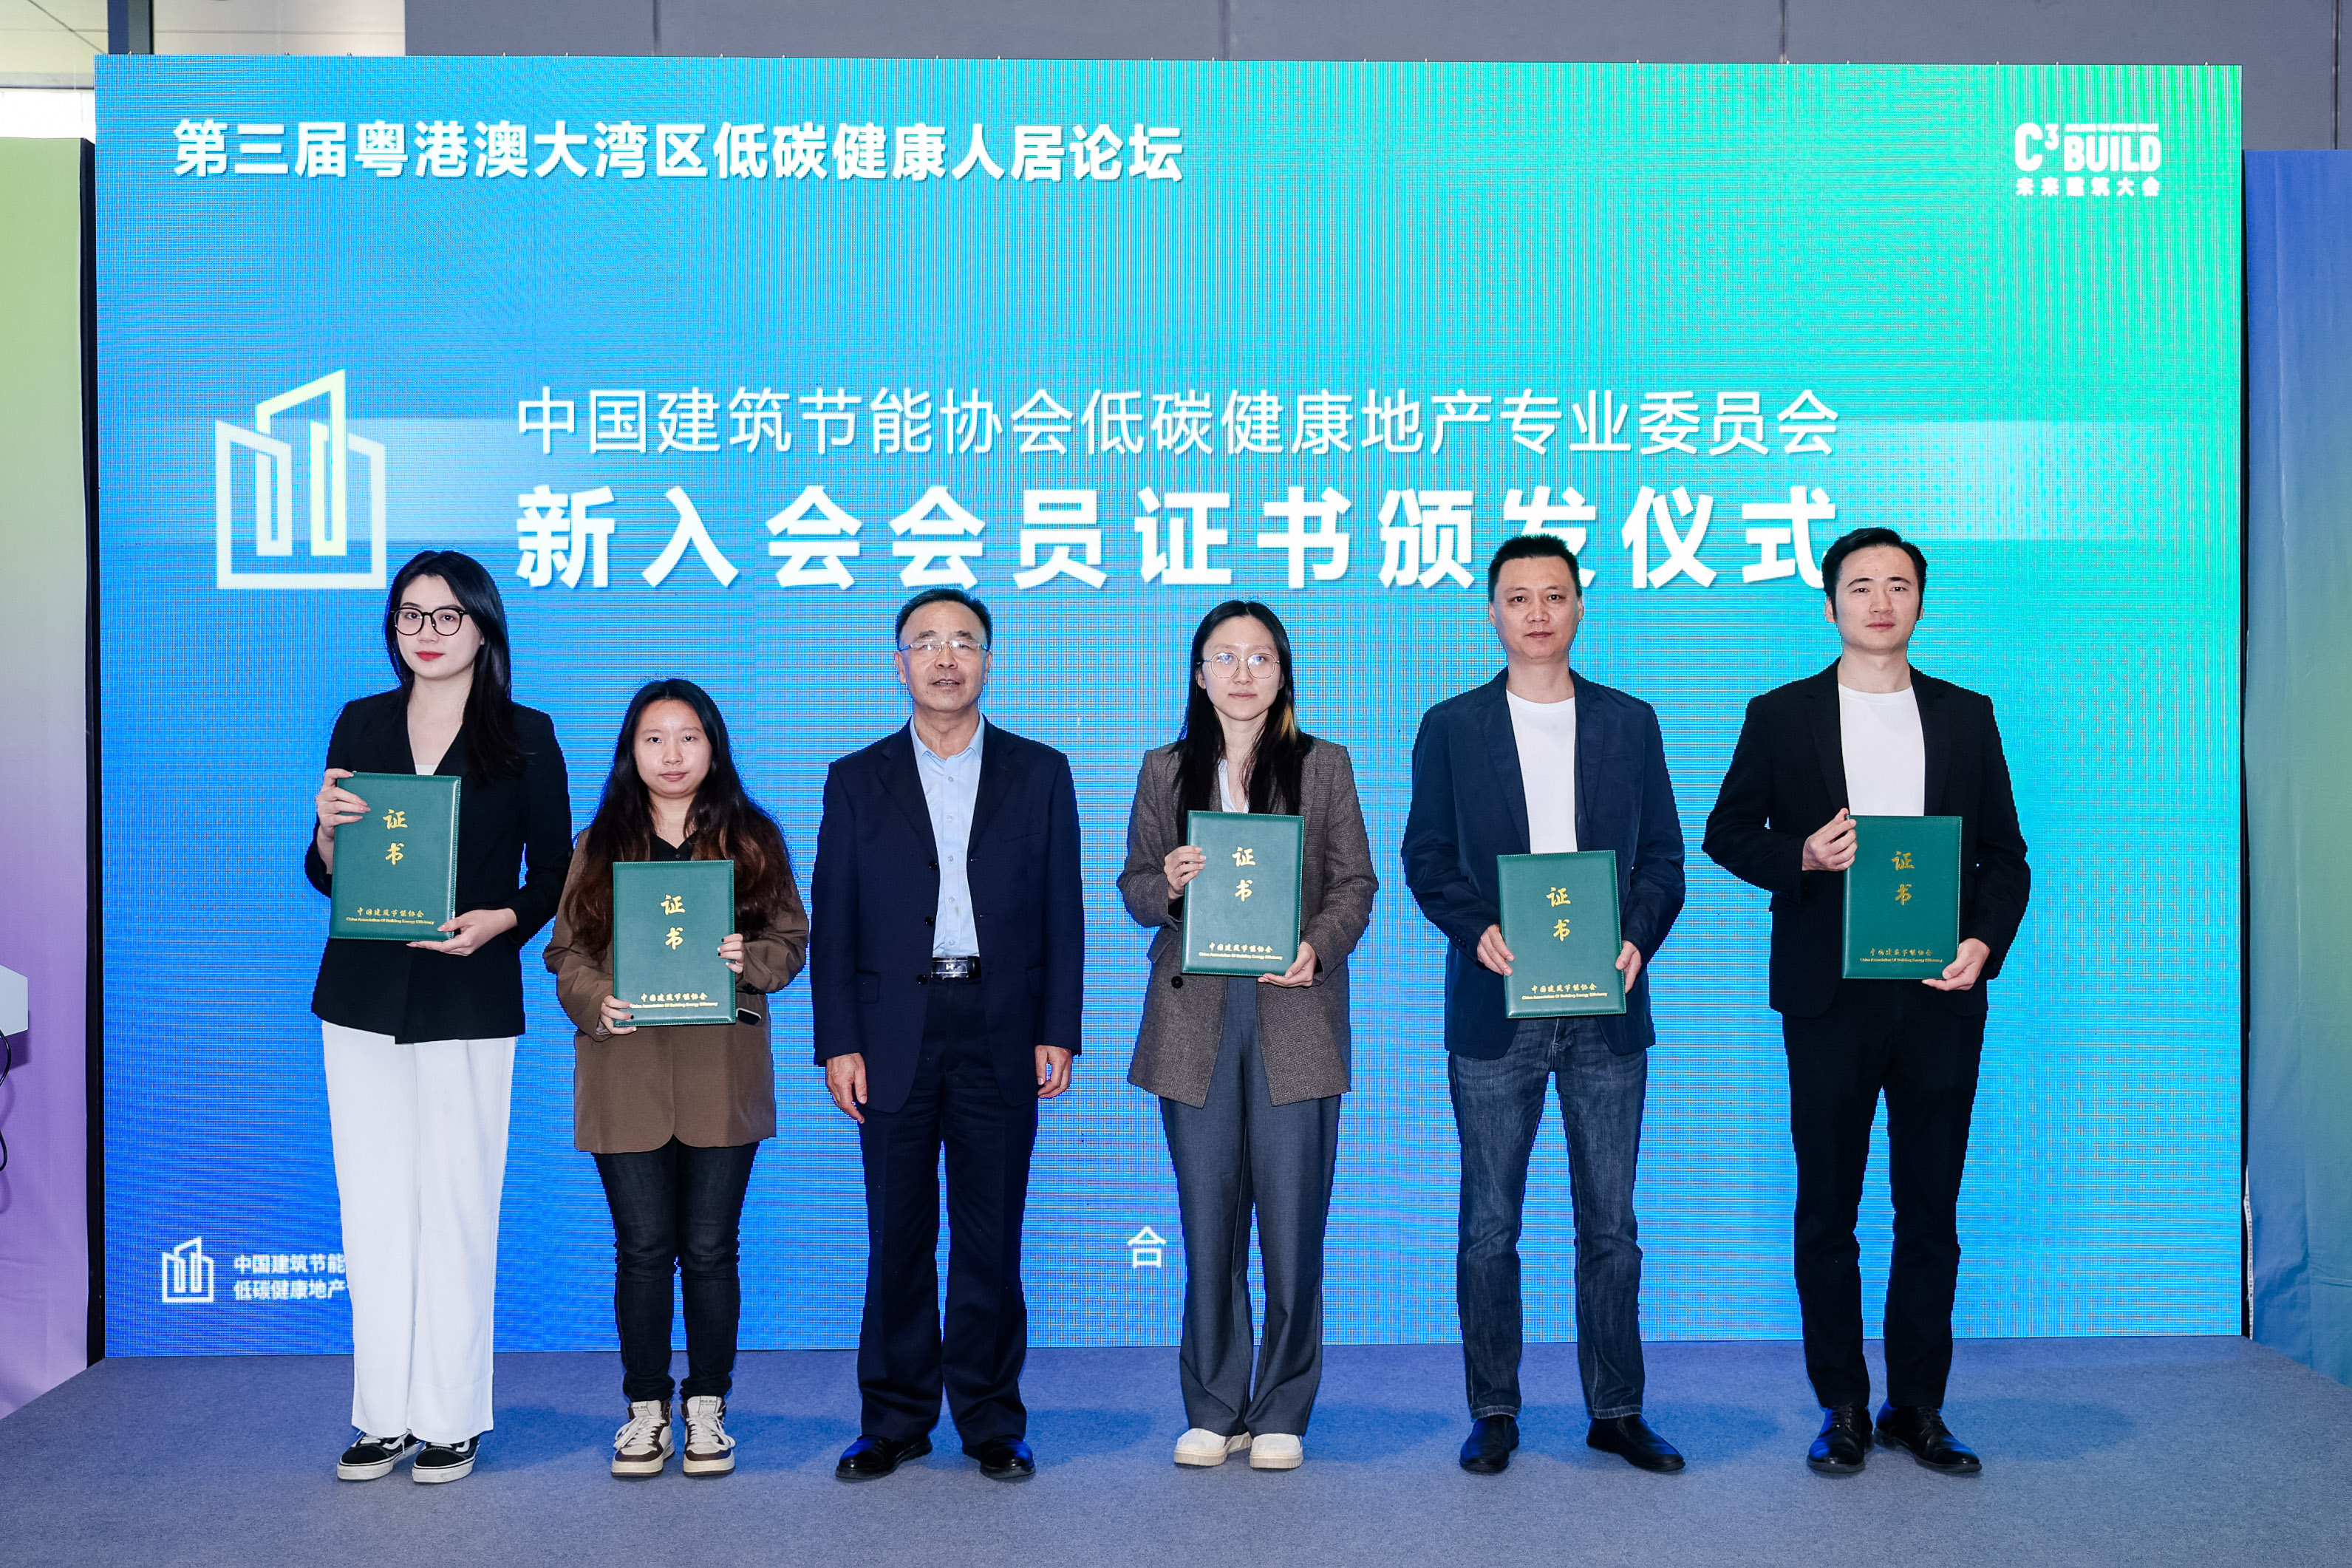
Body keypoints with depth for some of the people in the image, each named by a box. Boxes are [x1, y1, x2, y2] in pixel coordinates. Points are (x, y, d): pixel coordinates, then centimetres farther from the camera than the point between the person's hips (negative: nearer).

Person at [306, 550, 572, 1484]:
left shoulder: (525, 736, 2)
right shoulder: (360, 724, 11)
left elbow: (554, 874, 1)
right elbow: (326, 876, 12)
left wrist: (498, 921, -17)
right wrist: (328, 829, -9)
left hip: (470, 1000, -3)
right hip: (362, 995, 3)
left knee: (457, 1204, -1)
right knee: (373, 1207, 6)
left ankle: (451, 1418, 10)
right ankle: (384, 1416, 16)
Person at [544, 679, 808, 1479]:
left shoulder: (753, 840, 8)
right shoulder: (599, 845, 10)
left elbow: (790, 941, 7)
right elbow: (566, 951, 7)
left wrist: (748, 960, -14)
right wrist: (596, 1002, -12)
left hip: (721, 1071, -1)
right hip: (626, 1069, 1)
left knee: (710, 1247, 4)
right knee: (643, 1248, 3)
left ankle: (707, 1410, 16)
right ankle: (645, 1410, 17)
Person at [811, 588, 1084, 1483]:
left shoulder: (1040, 773, 8)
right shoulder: (857, 780, 9)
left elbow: (1062, 911, 6)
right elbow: (832, 922, 5)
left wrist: (1058, 1032, -2)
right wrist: (837, 1043, -3)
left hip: (1001, 1034, 0)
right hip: (894, 1036, 0)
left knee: (991, 1236, 4)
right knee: (897, 1239, 5)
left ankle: (991, 1421, 16)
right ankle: (895, 1420, 17)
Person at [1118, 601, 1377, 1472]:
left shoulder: (1324, 767, 8)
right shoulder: (1165, 771, 11)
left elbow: (1356, 884, 5)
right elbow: (1134, 887, 11)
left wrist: (1316, 950, -13)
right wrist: (1166, 885, -12)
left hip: (1294, 1016, -1)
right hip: (1195, 1017, 1)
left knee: (1293, 1222, 0)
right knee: (1207, 1222, 5)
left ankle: (1282, 1415, 13)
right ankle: (1212, 1411, 17)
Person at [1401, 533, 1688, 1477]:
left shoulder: (1630, 722, 9)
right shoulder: (1451, 727, 5)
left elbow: (1662, 857, 8)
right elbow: (1426, 859, 3)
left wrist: (1637, 940, -10)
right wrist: (1479, 930, -14)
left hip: (1607, 1010, 1)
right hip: (1494, 1009, -1)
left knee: (1610, 1224, 7)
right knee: (1489, 1226, 5)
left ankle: (1617, 1410, 19)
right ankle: (1494, 1412, 17)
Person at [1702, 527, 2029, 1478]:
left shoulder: (1967, 716, 9)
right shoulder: (1781, 716, 4)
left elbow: (2005, 854, 10)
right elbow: (1727, 833, 7)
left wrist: (1984, 942, -6)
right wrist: (1800, 856, -12)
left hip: (1941, 996, 2)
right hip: (1829, 997, -1)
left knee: (1931, 1210, 7)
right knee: (1827, 1210, 5)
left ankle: (1917, 1408, 19)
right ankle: (1842, 1408, 16)